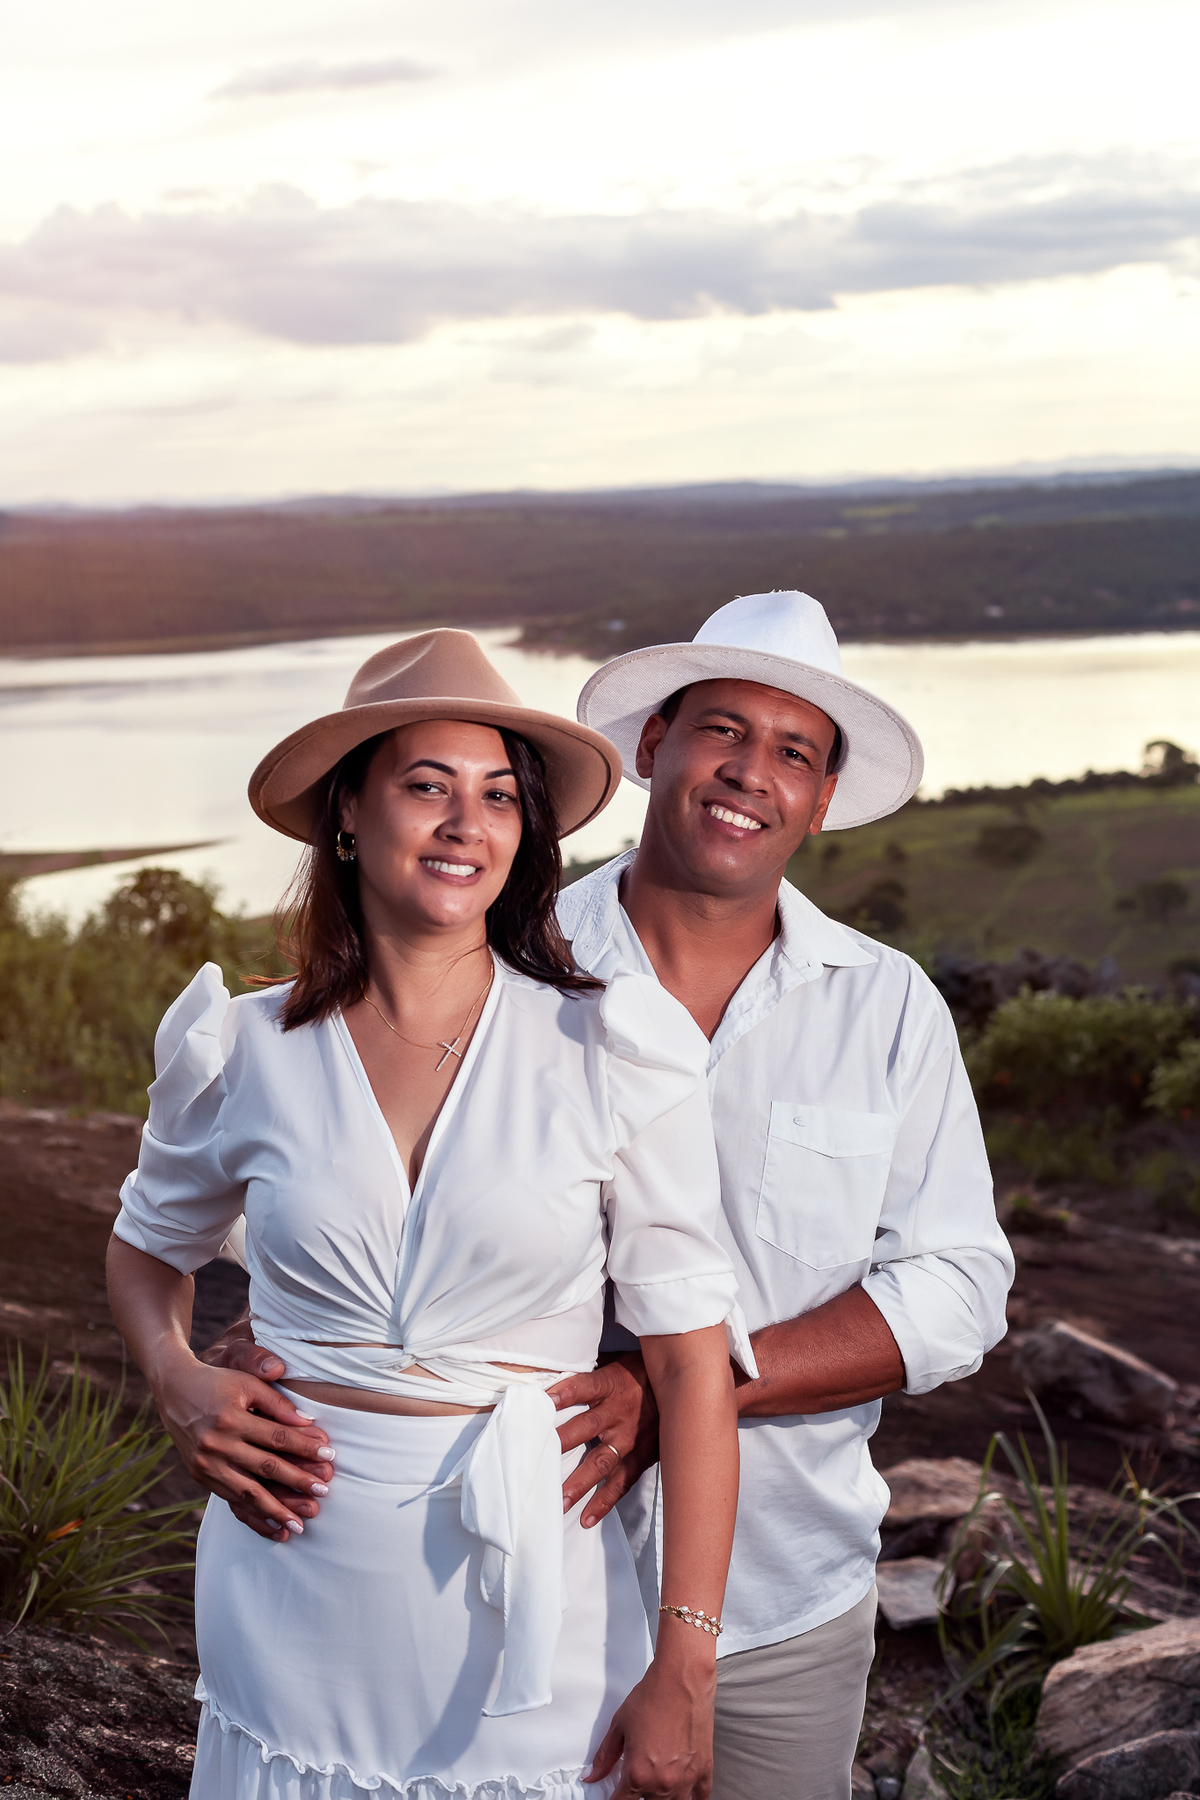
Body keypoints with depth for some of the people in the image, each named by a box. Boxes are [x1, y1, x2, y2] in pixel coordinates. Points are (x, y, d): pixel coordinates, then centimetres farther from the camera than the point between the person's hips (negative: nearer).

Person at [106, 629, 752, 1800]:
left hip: (533, 1613, -1)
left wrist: (683, 1671, -10)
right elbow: (147, 1243, 19)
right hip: (296, 1615, 2)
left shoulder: (610, 1056, -7)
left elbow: (692, 1363, -7)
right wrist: (177, 1384, -2)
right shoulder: (250, 1053, -1)